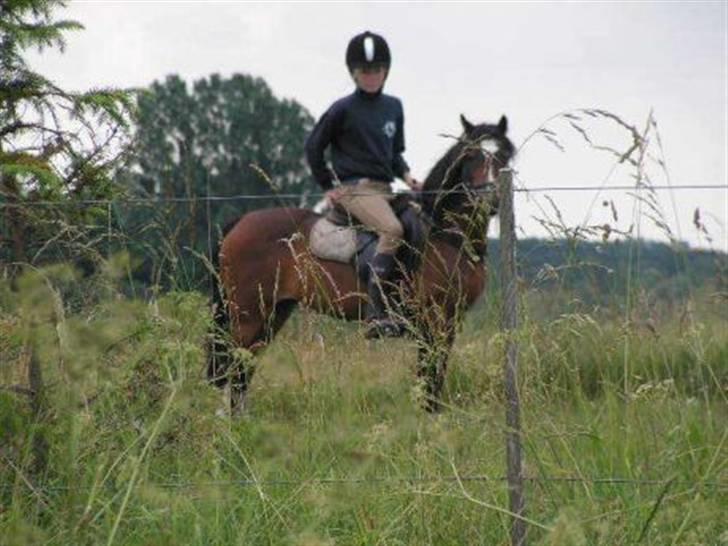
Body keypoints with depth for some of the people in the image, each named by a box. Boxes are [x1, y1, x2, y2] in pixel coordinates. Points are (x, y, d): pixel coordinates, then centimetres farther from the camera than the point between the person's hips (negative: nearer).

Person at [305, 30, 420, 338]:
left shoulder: (393, 107, 14)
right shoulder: (344, 110, -4)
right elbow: (314, 146, 3)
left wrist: (405, 175, 4)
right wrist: (328, 186, 1)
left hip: (385, 189, 8)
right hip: (355, 188, -8)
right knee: (392, 229, -31)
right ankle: (377, 315, -34)